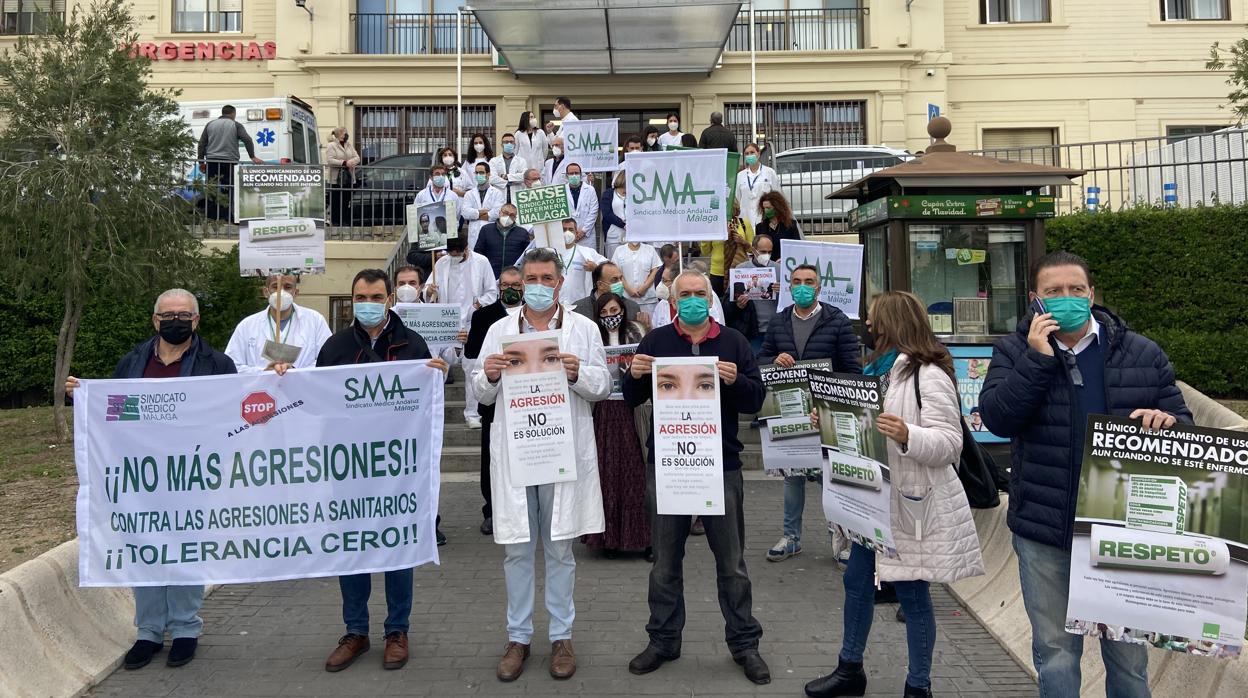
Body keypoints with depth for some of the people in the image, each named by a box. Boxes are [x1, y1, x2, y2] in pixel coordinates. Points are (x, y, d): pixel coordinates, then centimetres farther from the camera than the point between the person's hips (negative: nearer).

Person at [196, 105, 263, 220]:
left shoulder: (210, 124, 16)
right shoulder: (236, 125, 5)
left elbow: (202, 144, 14)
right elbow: (247, 140, -9)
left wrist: (201, 162, 16)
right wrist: (253, 157, -9)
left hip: (211, 161, 3)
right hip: (229, 162, -3)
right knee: (227, 190, -3)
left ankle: (210, 216, 5)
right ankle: (225, 217, -8)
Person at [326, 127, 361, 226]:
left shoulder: (350, 146, 17)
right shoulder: (331, 146, -3)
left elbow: (357, 157, 11)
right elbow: (329, 160, -14)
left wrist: (352, 161, -12)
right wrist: (344, 163, -22)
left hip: (349, 179, 6)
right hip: (336, 180, -6)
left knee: (346, 202, 7)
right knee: (335, 203, -4)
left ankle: (346, 221, 13)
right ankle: (334, 222, 0)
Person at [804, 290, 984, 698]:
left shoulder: (929, 376, -15)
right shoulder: (878, 369, 13)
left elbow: (949, 444, -20)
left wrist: (907, 435, -37)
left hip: (912, 500, -9)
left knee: (912, 591, 3)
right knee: (857, 581, 16)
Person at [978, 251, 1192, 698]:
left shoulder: (1142, 353, 3)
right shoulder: (1014, 352, -1)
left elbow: (1184, 424, 8)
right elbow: (997, 418, -14)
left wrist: (1166, 421, -16)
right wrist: (1037, 358, -19)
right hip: (1044, 532, -1)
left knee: (1128, 653, 16)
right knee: (1055, 652, 12)